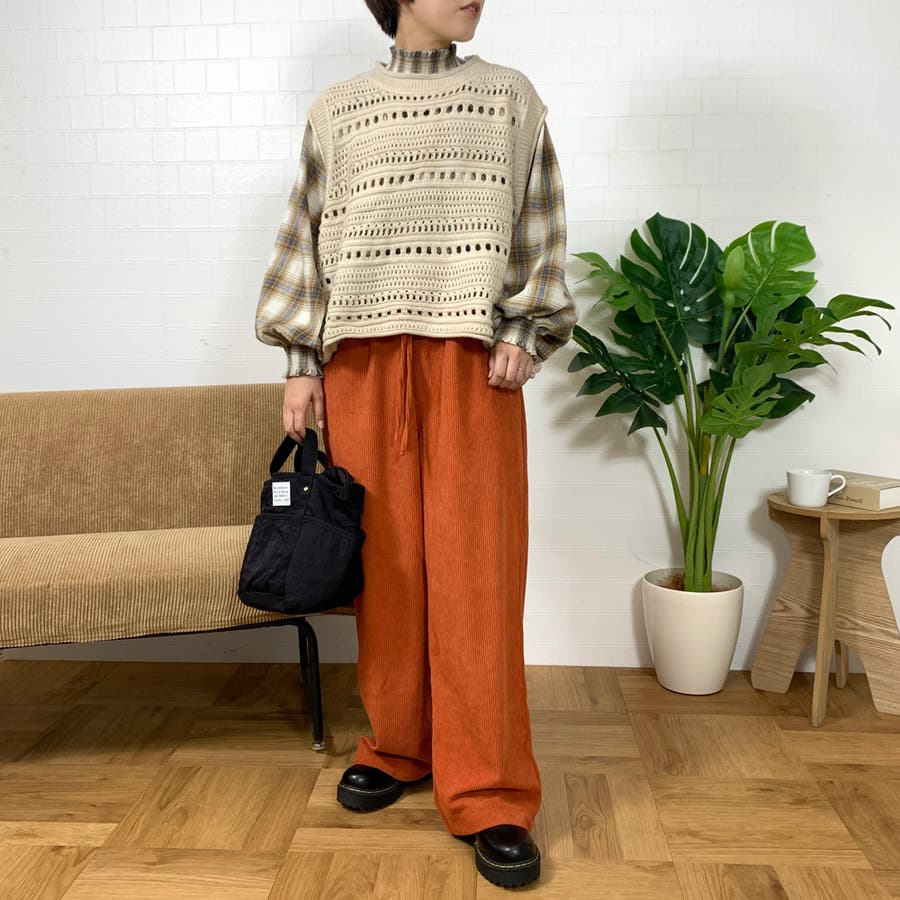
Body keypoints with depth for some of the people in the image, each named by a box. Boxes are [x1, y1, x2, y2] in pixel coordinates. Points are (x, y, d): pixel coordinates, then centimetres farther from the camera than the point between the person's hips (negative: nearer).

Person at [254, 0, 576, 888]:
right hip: (363, 357, 1)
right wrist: (301, 362, 5)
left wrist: (523, 332, -2)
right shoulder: (337, 110, 14)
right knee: (384, 562, 3)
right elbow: (309, 240, 12)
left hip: (473, 358, -1)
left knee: (476, 567, -5)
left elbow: (538, 231, 11)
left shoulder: (509, 96, 14)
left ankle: (490, 797, 3)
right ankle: (396, 745, 23)